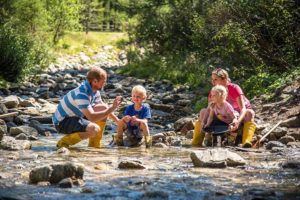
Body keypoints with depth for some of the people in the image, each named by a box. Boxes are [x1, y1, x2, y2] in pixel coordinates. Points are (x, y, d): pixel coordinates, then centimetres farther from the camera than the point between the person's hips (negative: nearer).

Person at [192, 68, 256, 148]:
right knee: (203, 111, -8)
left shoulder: (234, 89, -29)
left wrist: (238, 121, -56)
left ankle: (246, 142, -57)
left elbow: (243, 109, -36)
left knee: (250, 113, -38)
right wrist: (203, 122, -37)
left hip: (239, 115, -5)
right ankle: (196, 142, -11)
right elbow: (209, 109, -17)